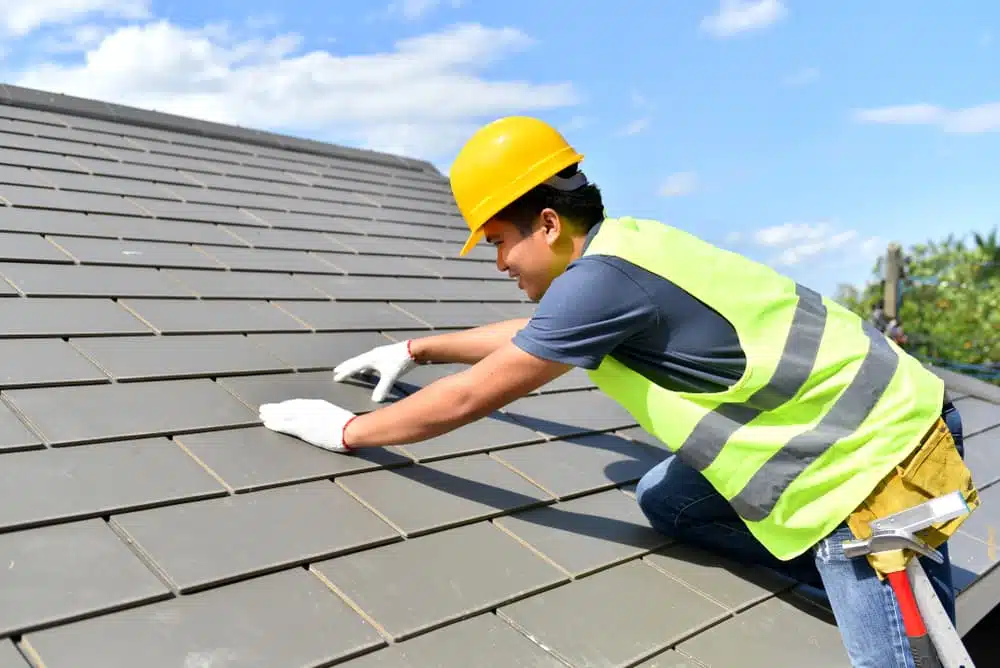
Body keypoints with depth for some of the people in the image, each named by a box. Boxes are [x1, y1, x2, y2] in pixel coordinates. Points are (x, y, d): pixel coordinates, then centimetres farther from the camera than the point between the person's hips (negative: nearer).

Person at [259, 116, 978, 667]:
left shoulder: (601, 276, -25)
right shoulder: (623, 238, 4)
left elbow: (467, 400, -16)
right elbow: (533, 334, 22)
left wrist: (347, 431, -2)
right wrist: (417, 349, 28)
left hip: (878, 461, -9)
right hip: (840, 420, 9)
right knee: (665, 500, 12)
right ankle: (848, 579, 16)